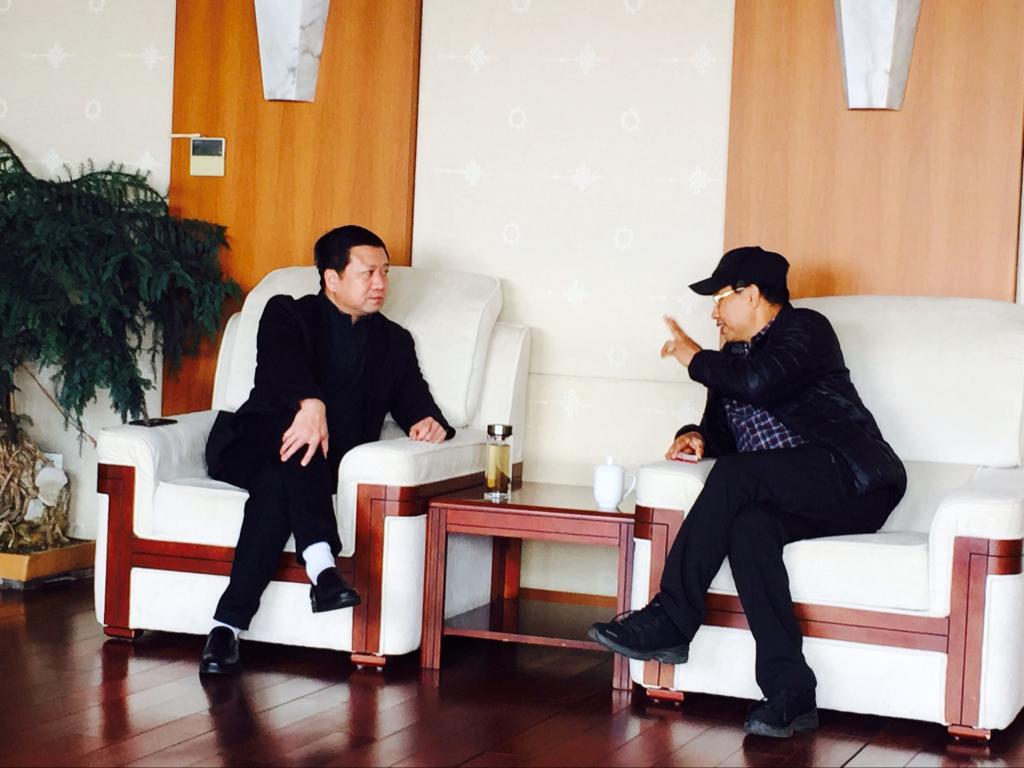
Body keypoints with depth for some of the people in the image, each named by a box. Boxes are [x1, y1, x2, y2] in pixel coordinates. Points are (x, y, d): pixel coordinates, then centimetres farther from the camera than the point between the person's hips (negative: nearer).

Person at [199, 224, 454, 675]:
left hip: (329, 465, 2)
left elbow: (414, 402, 10)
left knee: (276, 486, -34)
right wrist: (310, 405, -38)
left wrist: (429, 423, -18)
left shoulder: (395, 342, 23)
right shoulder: (287, 314, 9)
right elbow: (284, 364, -15)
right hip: (253, 446, -2)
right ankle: (320, 564, -57)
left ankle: (228, 626, -47)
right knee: (297, 438, -38)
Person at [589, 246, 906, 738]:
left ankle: (670, 621, -25)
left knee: (734, 475, -29)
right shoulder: (732, 357, 24)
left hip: (849, 480, -6)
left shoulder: (805, 330, 0)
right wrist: (696, 438, 3)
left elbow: (757, 382, -18)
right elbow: (720, 431, 27)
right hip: (781, 498, 6)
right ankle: (790, 692, -37)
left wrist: (695, 359, -2)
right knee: (747, 526, -29)